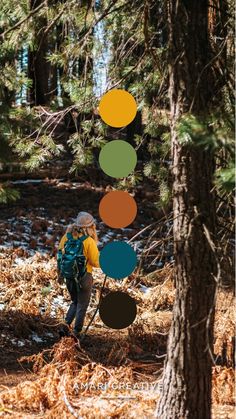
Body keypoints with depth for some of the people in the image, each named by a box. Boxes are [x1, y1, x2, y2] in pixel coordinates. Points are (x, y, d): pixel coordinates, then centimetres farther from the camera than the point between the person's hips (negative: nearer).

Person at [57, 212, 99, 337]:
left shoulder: (67, 236, -4)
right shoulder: (89, 241, -19)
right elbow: (97, 262, -15)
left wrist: (60, 274, 17)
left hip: (69, 275, 5)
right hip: (84, 277, -5)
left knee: (75, 302, 24)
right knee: (82, 306, 12)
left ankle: (65, 326, 9)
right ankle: (77, 333, 15)